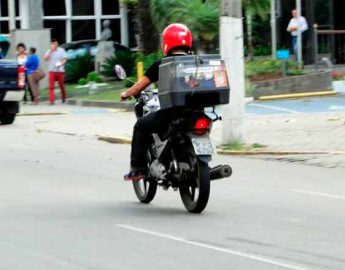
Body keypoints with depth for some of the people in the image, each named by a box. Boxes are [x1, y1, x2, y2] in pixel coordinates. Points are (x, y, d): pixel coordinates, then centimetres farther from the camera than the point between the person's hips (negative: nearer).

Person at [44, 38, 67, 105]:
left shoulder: (61, 50, 3)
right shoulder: (49, 51, 7)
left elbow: (65, 59, 1)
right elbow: (46, 58, -7)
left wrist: (61, 64, -18)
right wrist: (51, 51, -12)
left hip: (60, 70, -1)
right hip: (52, 71, 1)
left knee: (62, 86, 10)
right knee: (51, 86, -9)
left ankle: (63, 98, 32)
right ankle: (51, 100, -13)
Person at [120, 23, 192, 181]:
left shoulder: (161, 65, -2)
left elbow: (140, 86, 4)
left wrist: (126, 94, 24)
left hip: (170, 114, -4)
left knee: (141, 126, 18)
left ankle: (137, 168, 11)